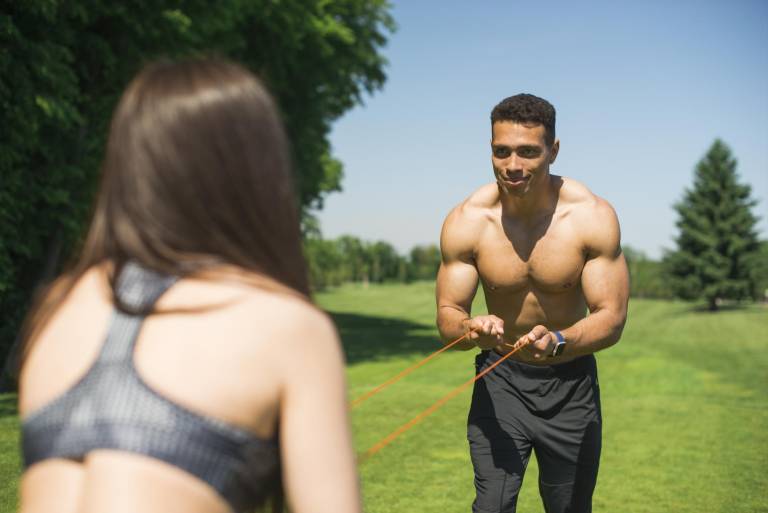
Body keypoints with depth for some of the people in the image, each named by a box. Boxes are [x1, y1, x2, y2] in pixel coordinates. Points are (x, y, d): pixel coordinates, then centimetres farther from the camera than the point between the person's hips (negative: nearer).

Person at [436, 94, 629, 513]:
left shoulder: (593, 216, -19)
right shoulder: (464, 223, -16)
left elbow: (611, 318, -19)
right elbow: (447, 314, -11)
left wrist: (558, 342, -41)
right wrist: (470, 330, -36)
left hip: (571, 382, 0)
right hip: (500, 379, 0)